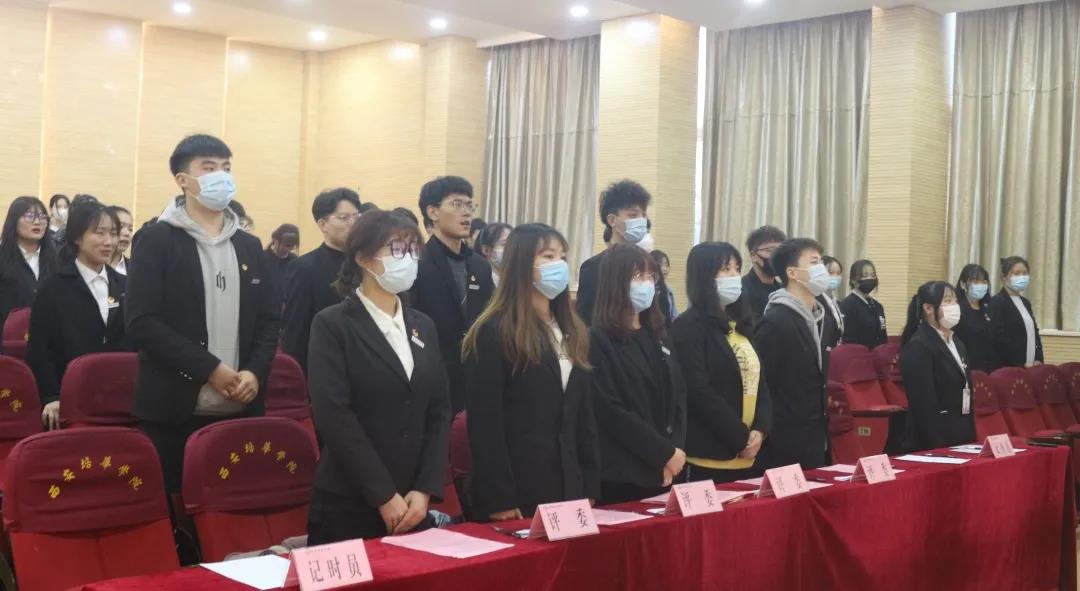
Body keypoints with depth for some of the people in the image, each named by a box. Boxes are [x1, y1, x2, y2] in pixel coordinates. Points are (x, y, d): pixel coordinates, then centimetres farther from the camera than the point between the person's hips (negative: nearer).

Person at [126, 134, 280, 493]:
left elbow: (268, 319, 13)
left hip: (241, 409, 4)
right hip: (174, 410, -4)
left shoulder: (249, 245, 15)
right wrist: (208, 368, -15)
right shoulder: (158, 240, -2)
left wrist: (255, 372, -6)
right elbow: (141, 323, -10)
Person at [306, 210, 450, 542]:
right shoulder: (333, 325, -5)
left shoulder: (423, 326, 12)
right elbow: (334, 416, -14)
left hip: (412, 502, 5)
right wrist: (383, 495, -16)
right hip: (347, 503, -5)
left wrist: (424, 490, -5)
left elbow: (439, 411, 8)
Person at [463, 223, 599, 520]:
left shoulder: (574, 333, 13)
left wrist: (590, 489, 8)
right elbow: (485, 422, -14)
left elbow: (584, 416, 14)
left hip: (567, 488, 7)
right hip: (516, 493, -6)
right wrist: (499, 500, -17)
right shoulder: (493, 332, -9)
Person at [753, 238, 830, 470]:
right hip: (785, 447, -9)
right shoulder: (775, 322, -16)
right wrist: (770, 432, -16)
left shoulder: (816, 318, 12)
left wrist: (822, 433, 15)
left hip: (814, 441, 9)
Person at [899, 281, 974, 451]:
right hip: (934, 442, -8)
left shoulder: (957, 343, 14)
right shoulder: (917, 347, -15)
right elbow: (923, 405, -20)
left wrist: (970, 437, 14)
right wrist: (937, 447, -21)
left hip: (961, 438, 8)